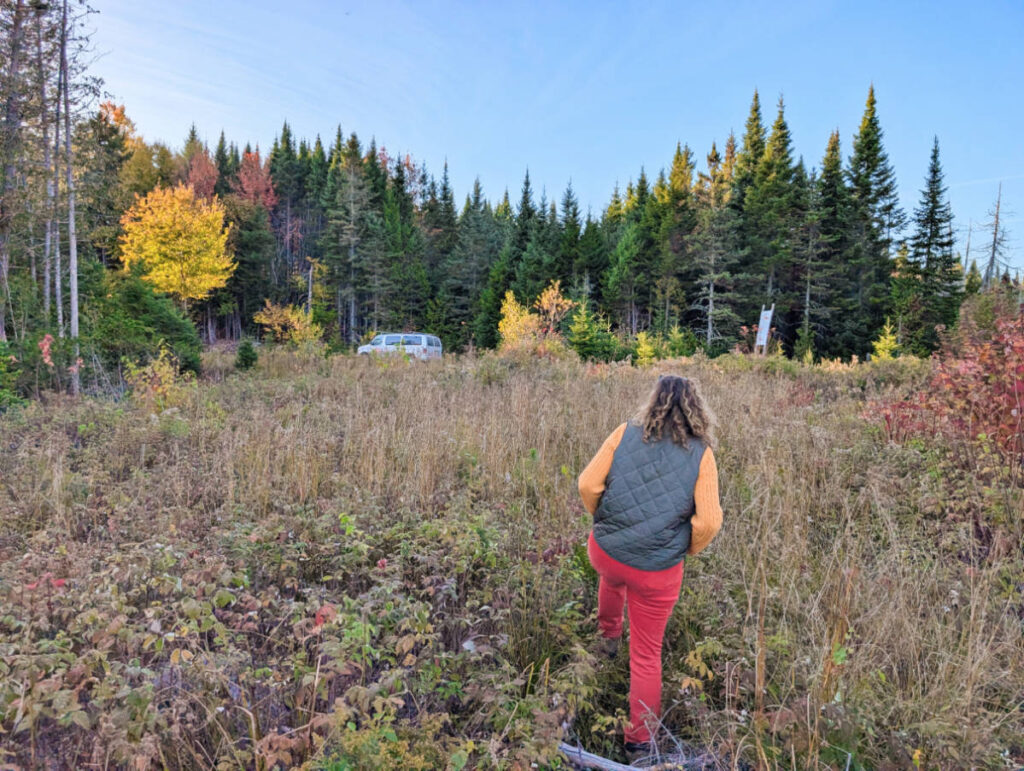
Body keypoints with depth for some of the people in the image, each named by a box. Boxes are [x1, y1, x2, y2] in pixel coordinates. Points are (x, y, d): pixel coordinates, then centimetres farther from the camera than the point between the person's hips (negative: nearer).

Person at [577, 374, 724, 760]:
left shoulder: (626, 433, -7)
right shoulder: (701, 454, -9)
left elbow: (588, 485, -9)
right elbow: (708, 522, -13)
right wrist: (686, 550, 8)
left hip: (604, 551, 2)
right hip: (657, 570, -1)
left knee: (613, 578, 40)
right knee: (646, 654, 16)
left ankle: (608, 636, 60)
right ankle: (640, 740, 29)